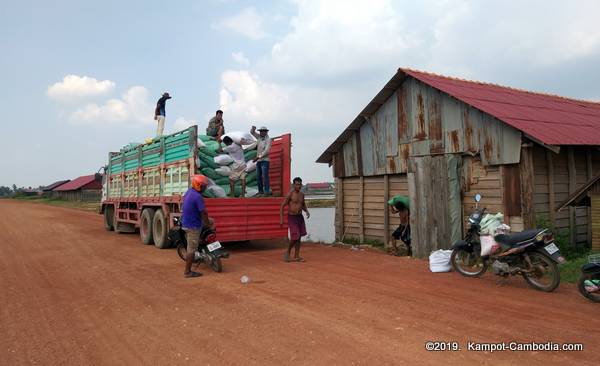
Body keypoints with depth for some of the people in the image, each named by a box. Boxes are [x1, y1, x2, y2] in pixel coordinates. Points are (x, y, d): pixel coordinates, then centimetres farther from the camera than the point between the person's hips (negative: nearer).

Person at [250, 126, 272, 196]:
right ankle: (260, 191, 9)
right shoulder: (260, 137, 11)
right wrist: (253, 128, -7)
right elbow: (252, 132, 17)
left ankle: (267, 191, -14)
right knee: (258, 176, 5)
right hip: (258, 161, 7)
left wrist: (258, 157, -21)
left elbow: (266, 151, -18)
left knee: (265, 176, -13)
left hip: (265, 160, -7)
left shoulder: (268, 140, -8)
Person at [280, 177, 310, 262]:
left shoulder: (302, 194, 6)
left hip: (300, 217, 6)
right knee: (295, 237, -12)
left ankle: (296, 257, 13)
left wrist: (307, 212, 0)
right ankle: (288, 252, 13)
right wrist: (281, 219, -16)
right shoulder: (290, 194, -13)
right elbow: (282, 206, -11)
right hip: (292, 217, -6)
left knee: (299, 237, 6)